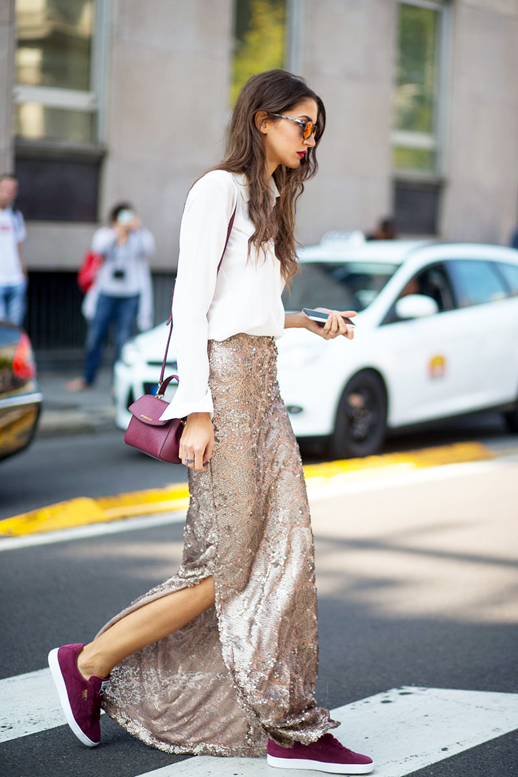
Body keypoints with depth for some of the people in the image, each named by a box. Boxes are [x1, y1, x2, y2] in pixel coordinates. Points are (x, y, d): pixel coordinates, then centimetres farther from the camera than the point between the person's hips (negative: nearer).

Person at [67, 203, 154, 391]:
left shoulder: (140, 237, -1)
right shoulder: (105, 234, 1)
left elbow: (149, 250, -22)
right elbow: (99, 247, -21)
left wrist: (140, 229, -36)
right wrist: (118, 231, -32)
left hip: (131, 296, -1)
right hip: (106, 293, 1)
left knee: (123, 339, -2)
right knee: (95, 336, 5)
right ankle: (87, 377, 21)